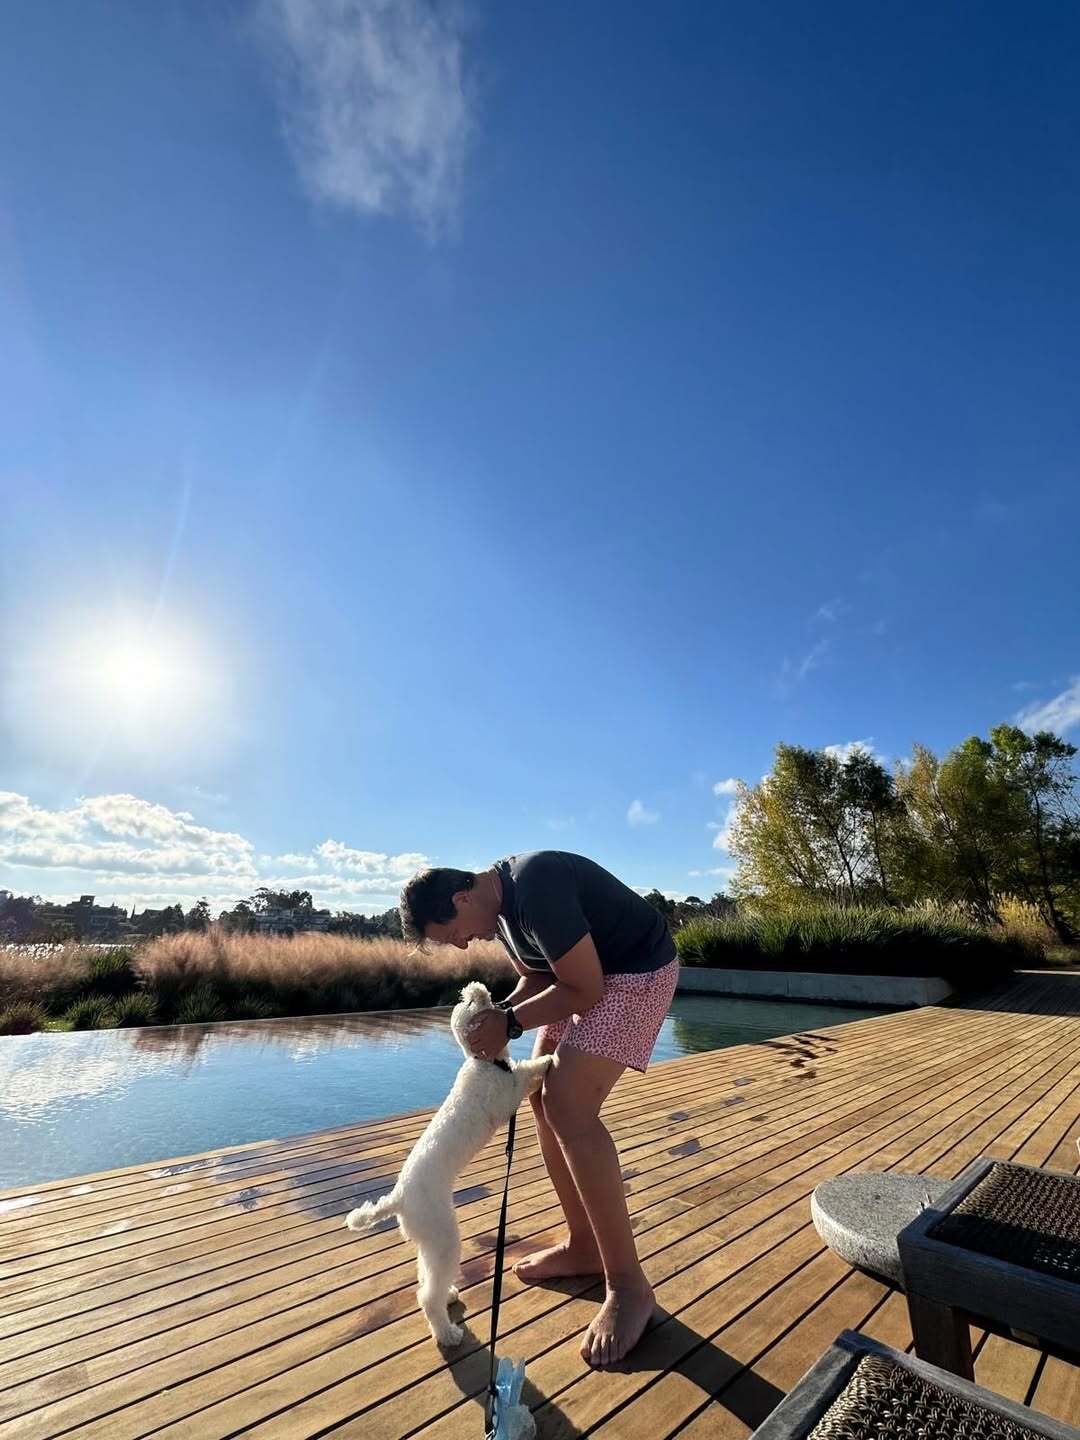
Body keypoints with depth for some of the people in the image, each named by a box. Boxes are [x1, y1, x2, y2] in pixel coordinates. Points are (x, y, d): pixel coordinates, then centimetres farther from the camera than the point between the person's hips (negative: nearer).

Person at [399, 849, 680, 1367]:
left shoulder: (535, 888, -29)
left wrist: (509, 1023, -15)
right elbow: (536, 977, 11)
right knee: (544, 1096, 10)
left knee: (569, 1106, -14)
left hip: (636, 972, -9)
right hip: (586, 974, 10)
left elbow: (583, 990, -24)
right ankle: (582, 1245, 26)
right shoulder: (500, 900, 1)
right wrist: (496, 1013, -7)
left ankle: (628, 1285, 3)